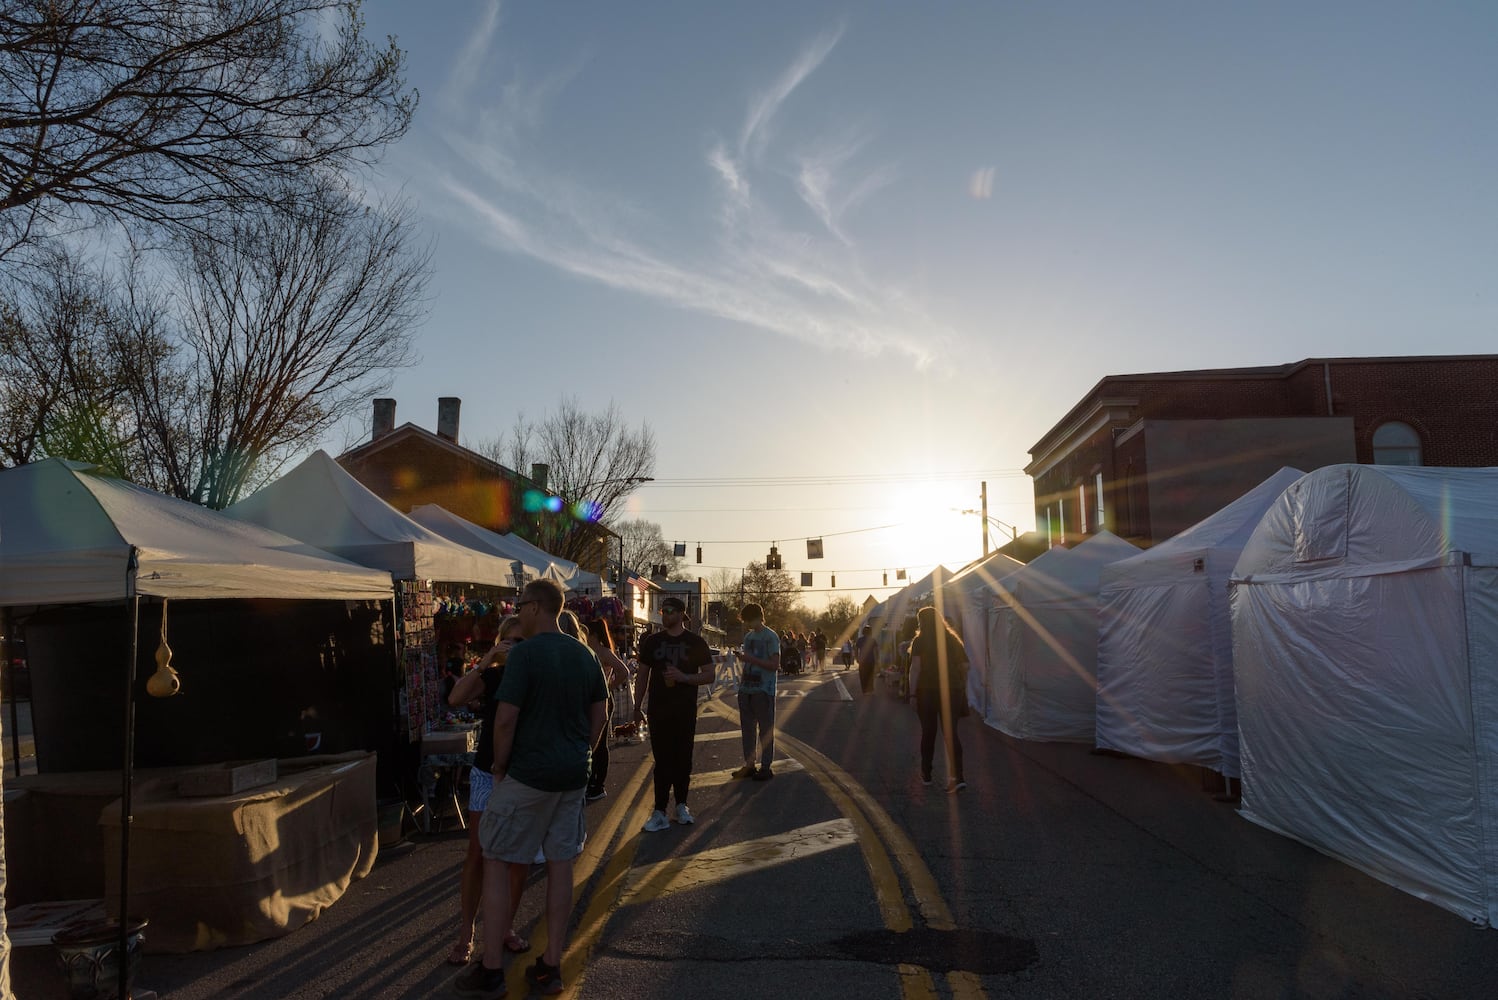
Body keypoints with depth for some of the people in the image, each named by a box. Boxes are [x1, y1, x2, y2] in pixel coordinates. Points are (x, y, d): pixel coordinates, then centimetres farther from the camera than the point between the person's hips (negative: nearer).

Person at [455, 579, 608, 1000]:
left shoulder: (525, 652, -16)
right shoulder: (585, 654, 6)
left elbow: (506, 717, -19)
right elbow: (600, 713, 11)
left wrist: (499, 765, -6)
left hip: (527, 775, -6)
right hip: (573, 776, 7)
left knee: (495, 861, 8)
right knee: (560, 864, 12)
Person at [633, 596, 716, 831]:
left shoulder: (696, 642, 0)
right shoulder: (652, 641, 5)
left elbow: (709, 676, -1)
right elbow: (642, 675, 10)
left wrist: (684, 677, -16)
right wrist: (638, 706, 5)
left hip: (685, 712, 0)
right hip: (658, 711, 1)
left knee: (683, 759, 8)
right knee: (662, 761, 0)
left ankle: (681, 805, 22)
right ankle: (660, 812, 2)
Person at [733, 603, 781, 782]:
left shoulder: (770, 637, -9)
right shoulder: (748, 636, 13)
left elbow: (774, 665, -15)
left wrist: (751, 659, -20)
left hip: (763, 691, -7)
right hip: (746, 689, 7)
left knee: (765, 729, 0)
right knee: (747, 728, 11)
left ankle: (766, 767, 6)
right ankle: (749, 765, 21)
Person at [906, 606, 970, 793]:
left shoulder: (920, 642, -3)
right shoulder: (953, 640, 9)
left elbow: (915, 668, -12)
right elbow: (964, 667, 8)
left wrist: (913, 693, -13)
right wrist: (963, 690, 16)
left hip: (927, 691, -2)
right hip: (952, 691, 3)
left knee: (928, 732, 10)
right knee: (951, 733, 1)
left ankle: (926, 775, 22)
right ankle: (958, 777, -13)